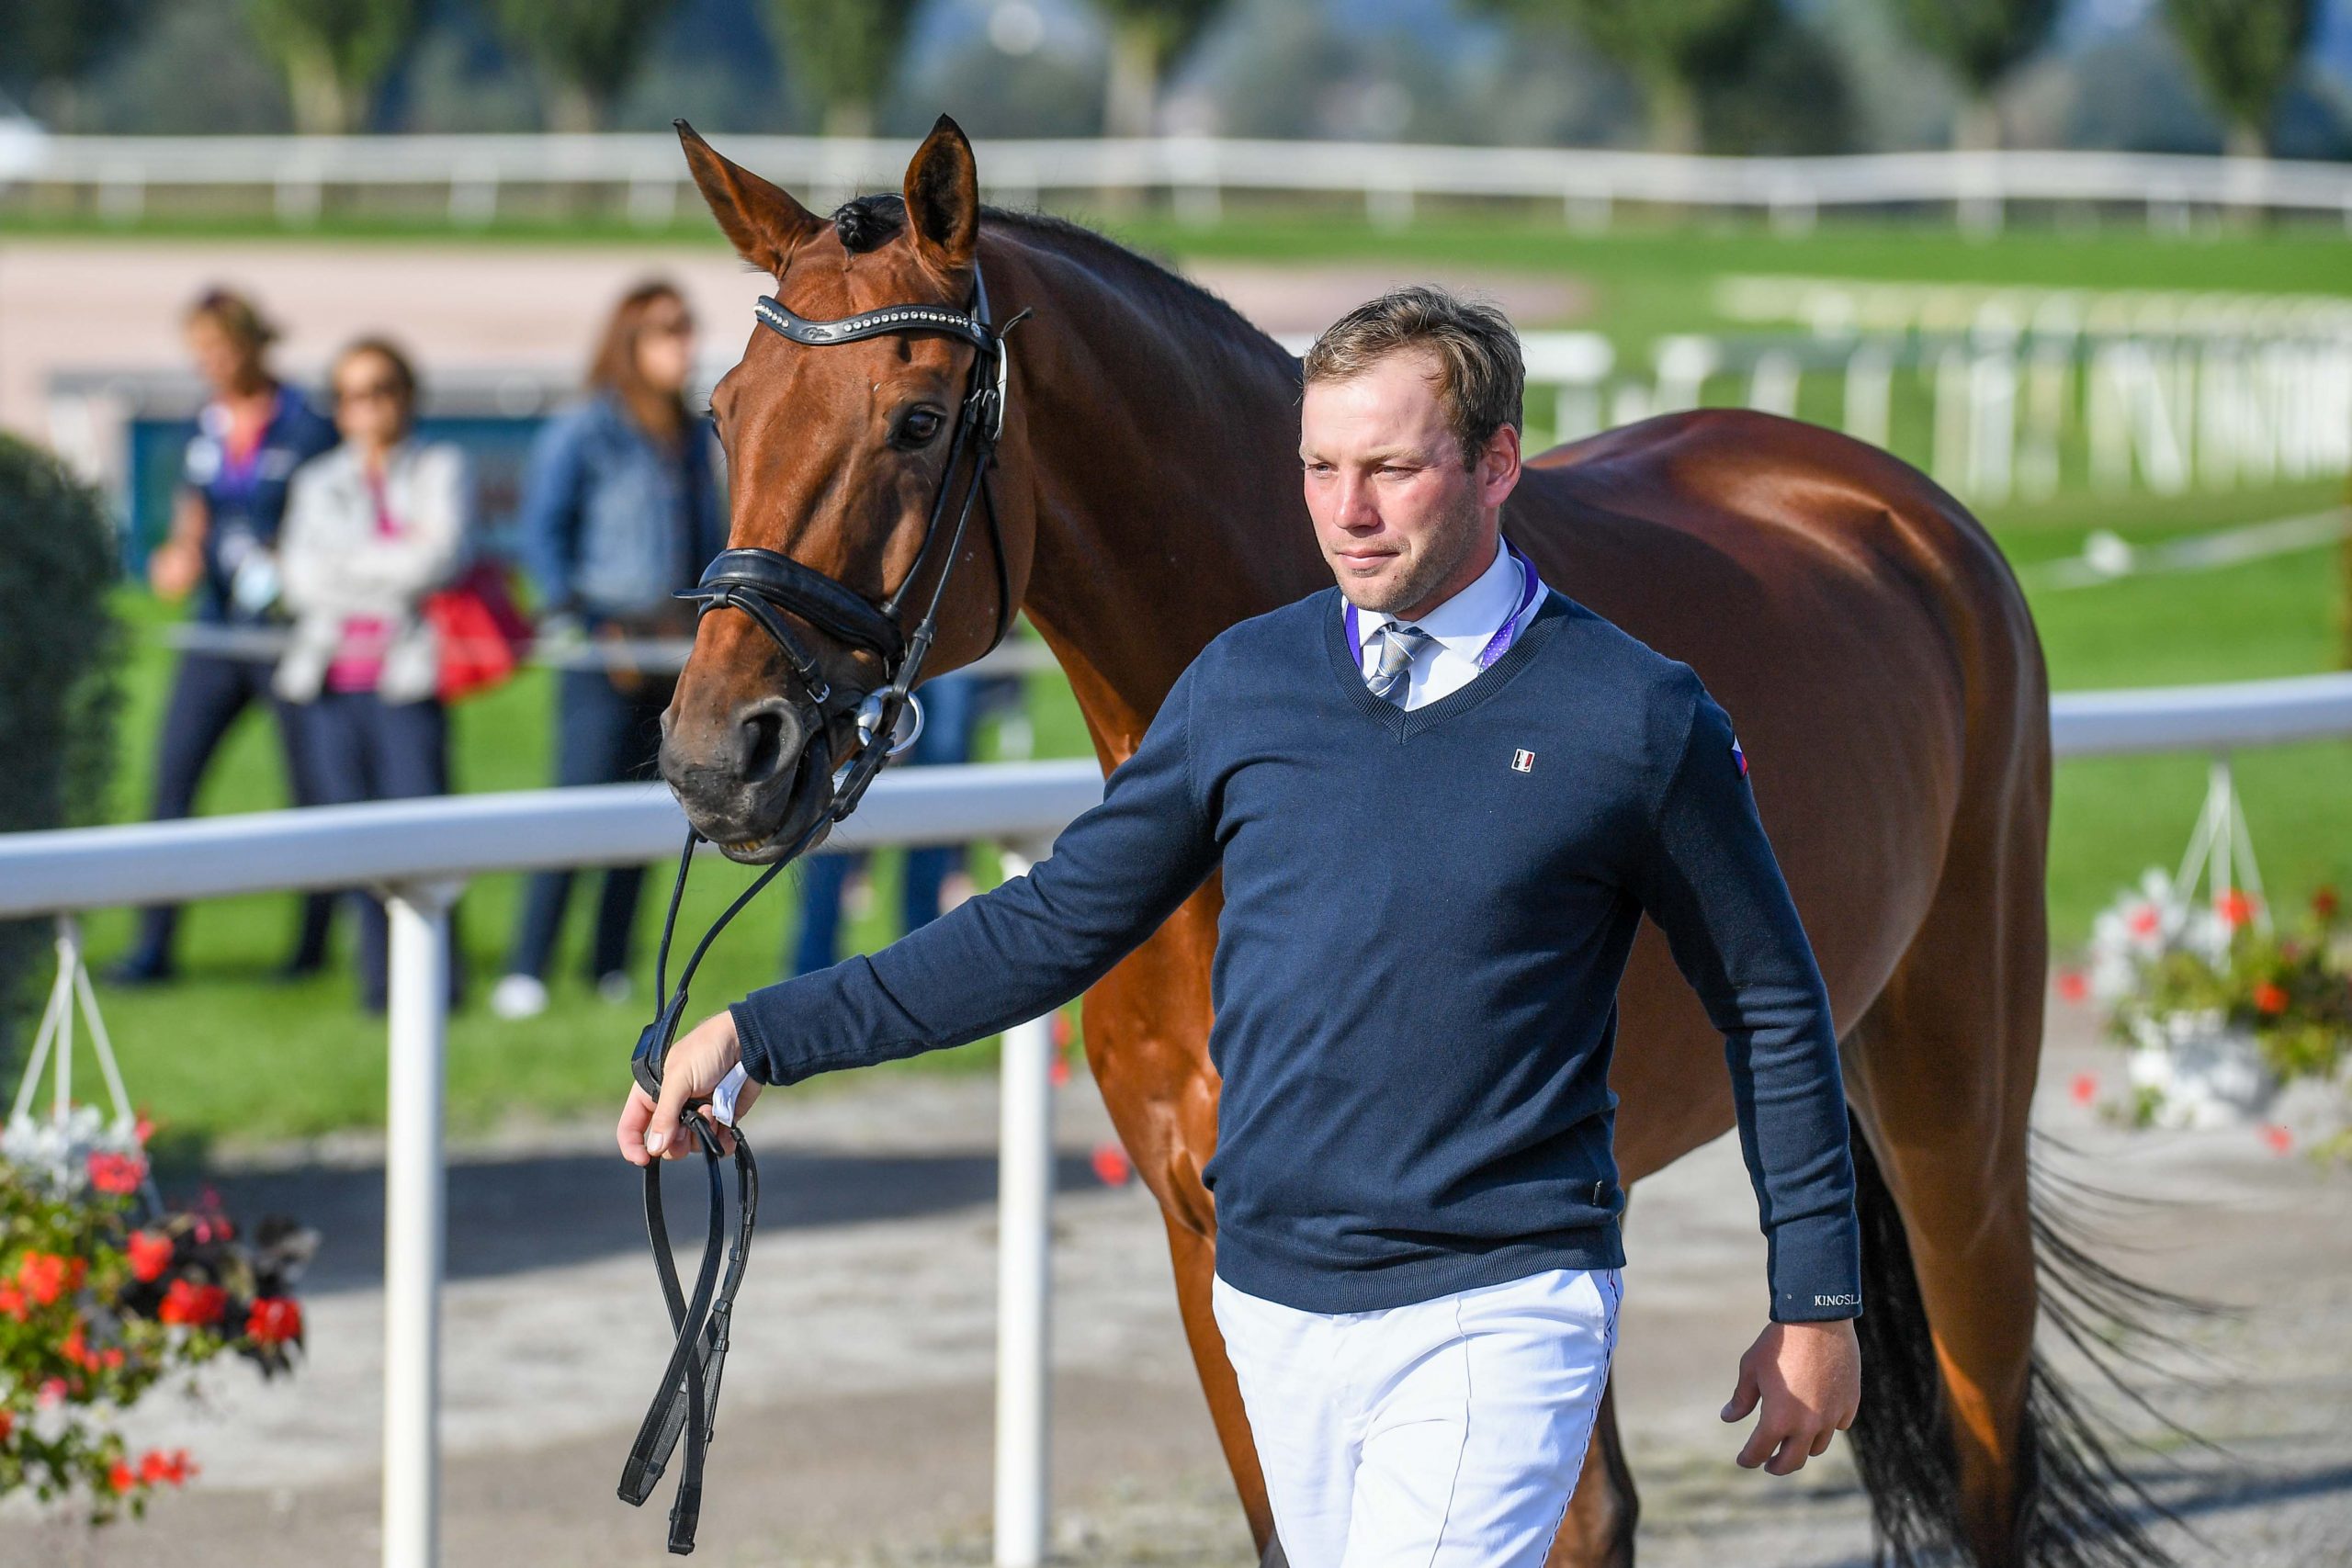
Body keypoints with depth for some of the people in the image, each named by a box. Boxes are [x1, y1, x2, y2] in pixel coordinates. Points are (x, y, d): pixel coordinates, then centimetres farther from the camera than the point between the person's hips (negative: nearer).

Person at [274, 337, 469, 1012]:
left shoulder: (438, 469, 10)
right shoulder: (319, 482, 18)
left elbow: (441, 557, -7)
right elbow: (301, 578, 3)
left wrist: (348, 565, -3)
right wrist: (395, 570, -4)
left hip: (405, 676, -3)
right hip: (333, 675, 3)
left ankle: (435, 976, -3)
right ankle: (379, 976, 5)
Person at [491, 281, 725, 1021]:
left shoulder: (696, 439, 15)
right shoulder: (583, 432, -4)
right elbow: (541, 530, -5)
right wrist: (567, 618, -14)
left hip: (677, 648, 6)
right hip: (605, 646, -6)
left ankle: (611, 968, 13)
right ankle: (525, 972, -8)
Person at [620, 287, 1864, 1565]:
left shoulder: (1638, 719, -5)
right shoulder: (1245, 684, 5)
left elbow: (1773, 1008, 5)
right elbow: (1056, 925, 12)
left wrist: (1815, 1304, 7)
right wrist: (762, 1037, 6)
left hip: (1495, 1315, -5)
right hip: (1278, 1307, 5)